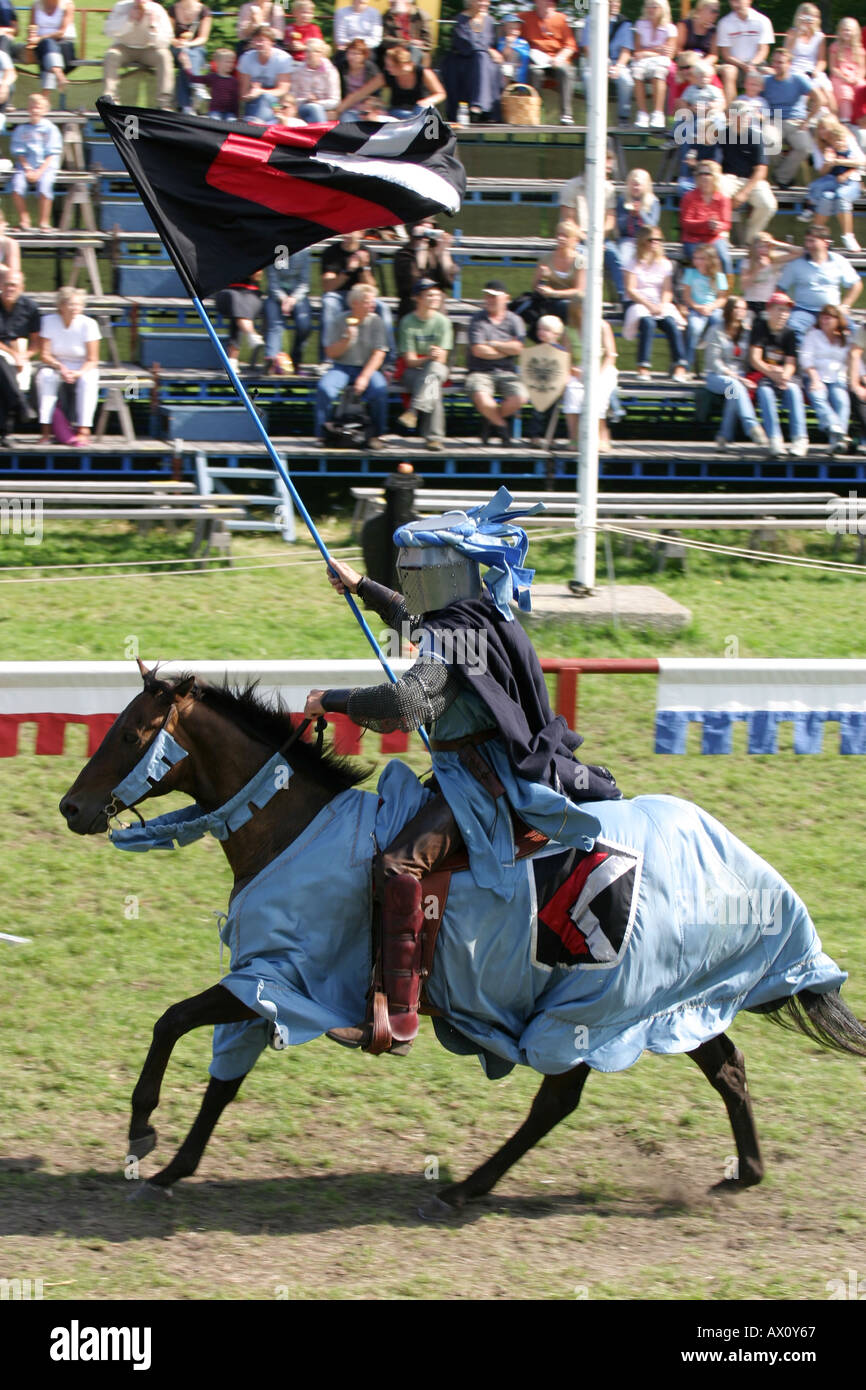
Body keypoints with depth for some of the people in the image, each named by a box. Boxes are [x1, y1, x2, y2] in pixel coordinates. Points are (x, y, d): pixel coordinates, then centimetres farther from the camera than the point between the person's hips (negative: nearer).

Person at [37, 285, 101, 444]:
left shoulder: (88, 324, -14)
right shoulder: (49, 321, -10)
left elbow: (92, 360, -11)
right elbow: (45, 355, -10)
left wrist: (78, 373, -31)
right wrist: (60, 367, -29)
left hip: (83, 369, -1)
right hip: (56, 366, 1)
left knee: (88, 380, -34)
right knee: (45, 375, -31)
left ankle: (83, 430, -34)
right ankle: (46, 430, -32)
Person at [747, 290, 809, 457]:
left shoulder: (788, 334, 6)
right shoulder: (759, 328, -2)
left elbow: (790, 363, -1)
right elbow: (754, 360, -9)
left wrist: (784, 375, -24)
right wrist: (772, 373, -25)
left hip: (784, 376, 2)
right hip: (761, 376, -2)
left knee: (793, 389, -29)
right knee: (765, 392, -34)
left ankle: (800, 439, -36)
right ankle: (774, 439, -42)